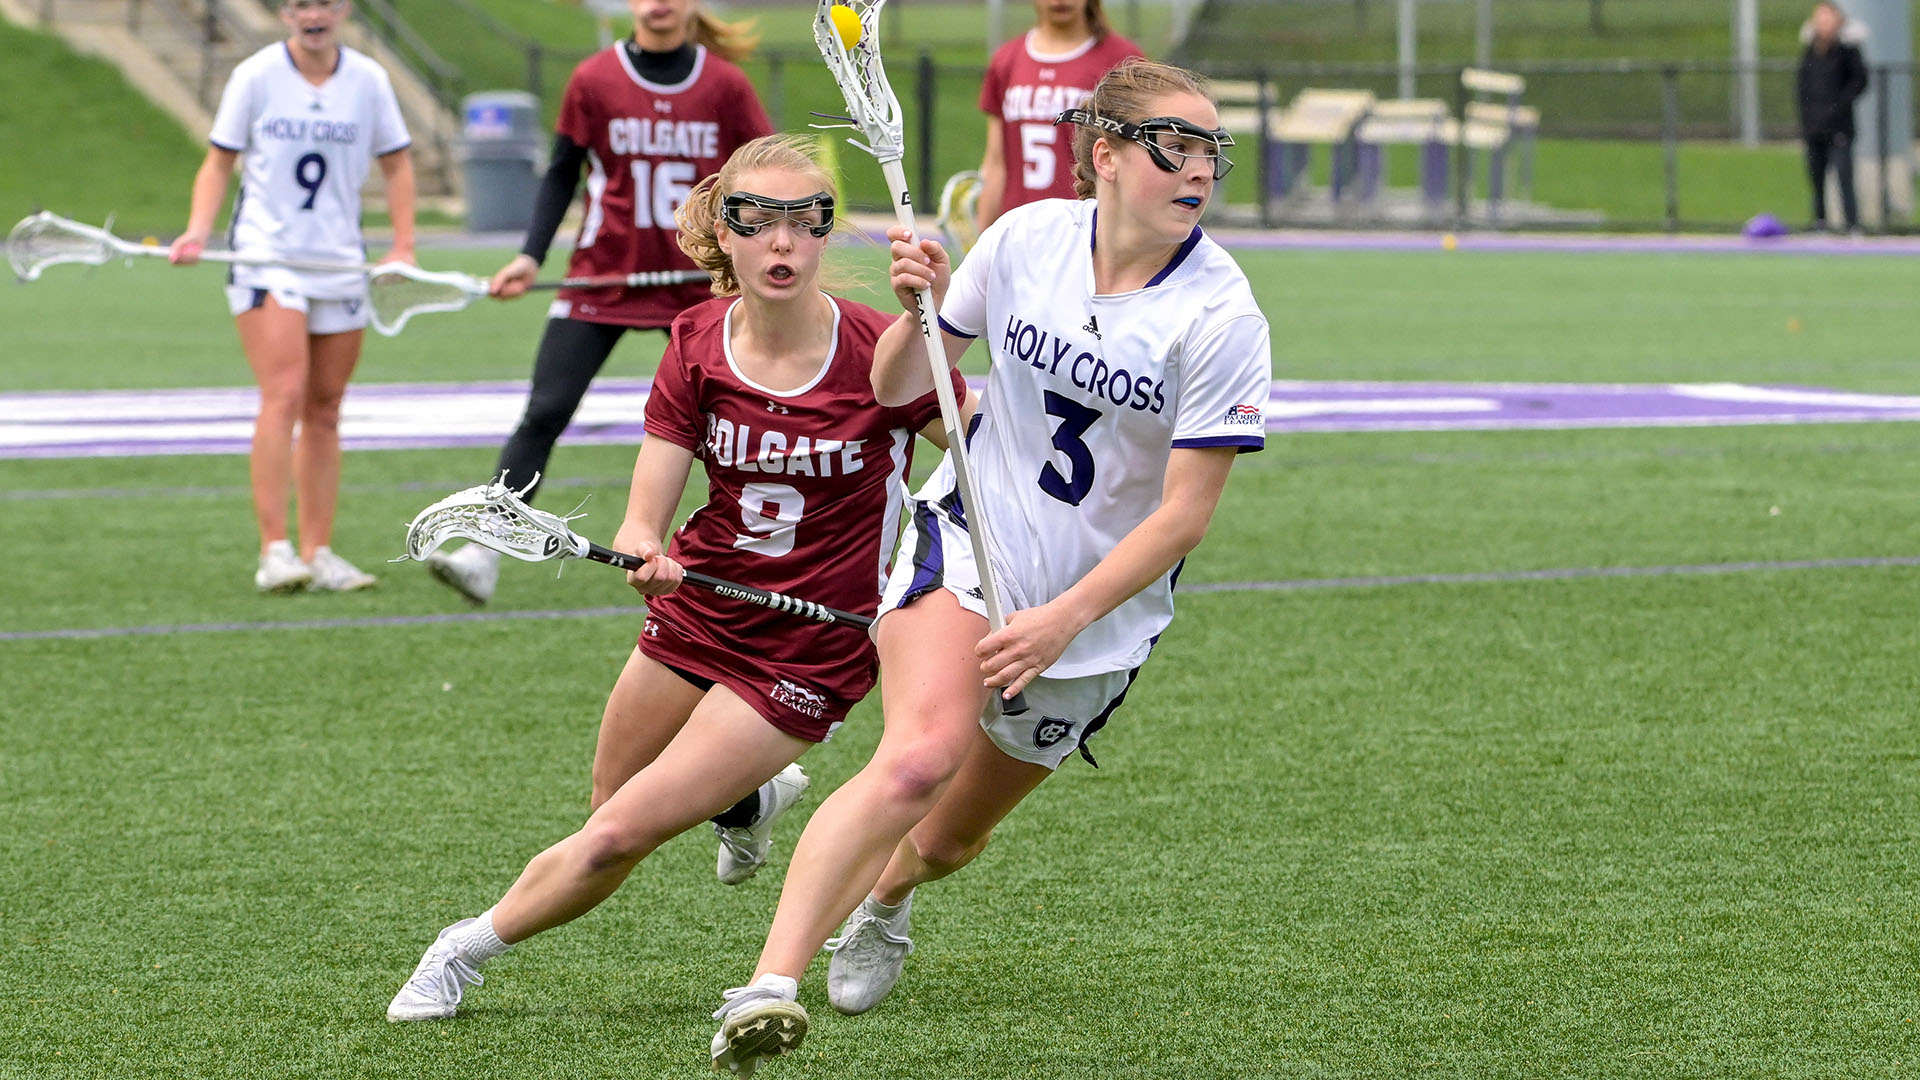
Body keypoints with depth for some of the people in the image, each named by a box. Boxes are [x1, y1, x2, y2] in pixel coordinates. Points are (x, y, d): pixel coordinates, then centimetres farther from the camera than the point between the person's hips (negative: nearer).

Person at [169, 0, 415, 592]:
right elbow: (219, 162, 4)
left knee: (325, 409, 6)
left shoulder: (368, 79, 4)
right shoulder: (256, 75, -3)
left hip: (340, 265, 4)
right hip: (266, 256, -4)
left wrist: (403, 247, 5)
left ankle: (317, 553, 12)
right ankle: (274, 551, -18)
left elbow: (395, 164, 14)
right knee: (284, 395, -17)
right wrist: (198, 231, -10)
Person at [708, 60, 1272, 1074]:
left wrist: (1061, 620, -21)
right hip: (968, 540, -1)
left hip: (1100, 603, 1)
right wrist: (918, 309, -17)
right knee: (922, 754, -30)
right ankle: (768, 988, -37)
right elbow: (894, 387, 4)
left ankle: (882, 900, 53)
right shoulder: (1024, 239, -9)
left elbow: (1183, 514, -15)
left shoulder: (1221, 320, -17)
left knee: (950, 839, 15)